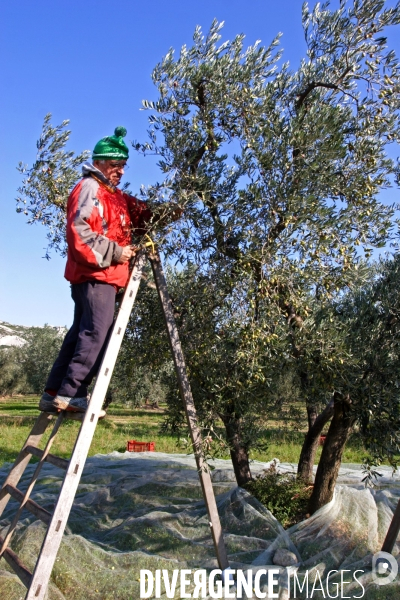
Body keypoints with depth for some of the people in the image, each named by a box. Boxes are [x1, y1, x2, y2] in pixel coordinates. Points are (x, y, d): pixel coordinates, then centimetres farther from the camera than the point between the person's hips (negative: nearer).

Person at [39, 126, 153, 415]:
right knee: (97, 332, -16)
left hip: (103, 276, 10)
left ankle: (54, 393, 13)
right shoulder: (90, 188, -5)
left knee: (81, 332, 8)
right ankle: (71, 393, -14)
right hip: (94, 275, -10)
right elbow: (79, 231, -17)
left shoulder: (117, 195, 26)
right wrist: (114, 252, -17)